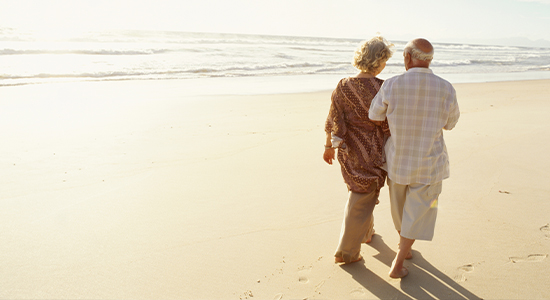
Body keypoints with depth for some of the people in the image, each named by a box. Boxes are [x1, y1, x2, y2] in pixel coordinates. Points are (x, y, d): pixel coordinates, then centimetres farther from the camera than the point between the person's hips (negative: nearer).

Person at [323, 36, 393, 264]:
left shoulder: (343, 87, -8)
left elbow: (333, 122, -3)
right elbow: (388, 126, -14)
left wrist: (329, 146, 11)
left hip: (348, 151, 5)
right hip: (371, 152, -5)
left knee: (359, 192, 27)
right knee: (361, 200, 8)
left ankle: (366, 232, 49)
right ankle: (347, 252, 16)